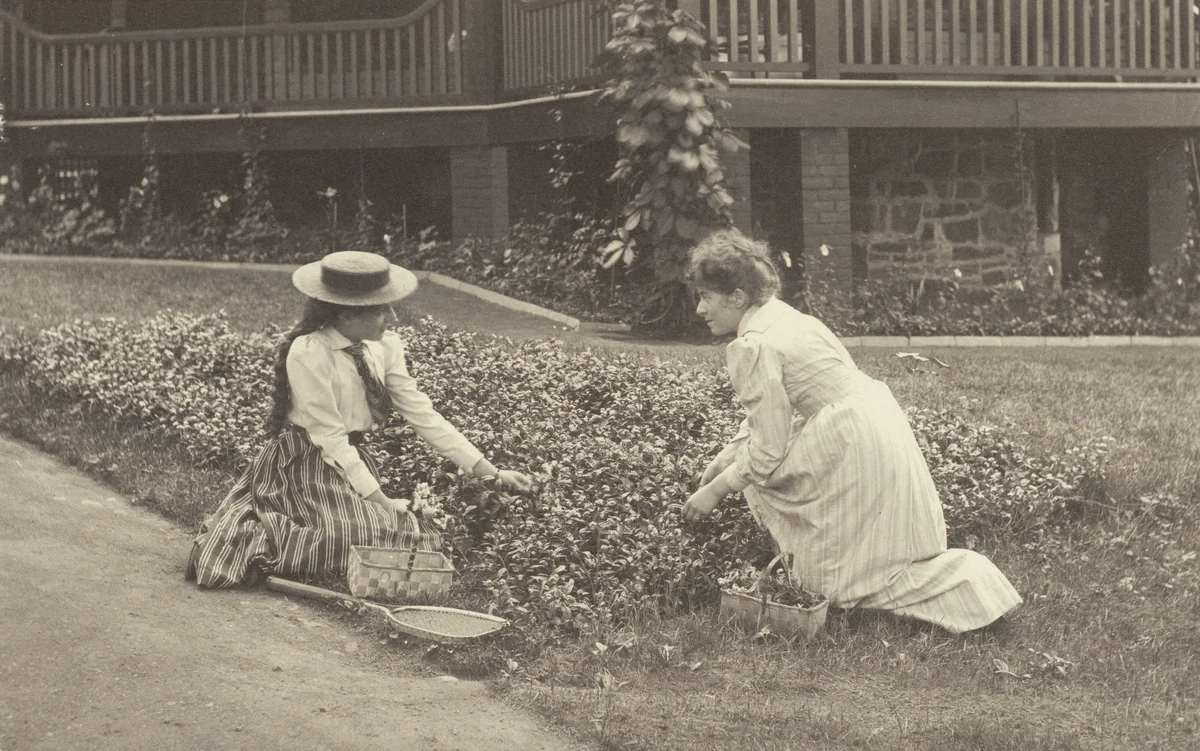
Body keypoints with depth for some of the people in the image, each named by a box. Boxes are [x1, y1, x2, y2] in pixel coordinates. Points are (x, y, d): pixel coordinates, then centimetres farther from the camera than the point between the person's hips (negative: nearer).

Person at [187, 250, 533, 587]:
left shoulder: (384, 347, -2)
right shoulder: (308, 354, -22)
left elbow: (421, 413, 1)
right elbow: (330, 438, -20)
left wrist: (490, 472, -5)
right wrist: (381, 501, -22)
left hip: (352, 460, 9)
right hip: (306, 467, -8)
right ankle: (265, 539, -9)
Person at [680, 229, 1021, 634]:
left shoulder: (755, 347, -17)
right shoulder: (778, 316, 12)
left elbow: (766, 452, -15)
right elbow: (769, 415, 22)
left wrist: (715, 491, -3)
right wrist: (724, 459, 20)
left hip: (855, 445, -10)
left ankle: (963, 583, -3)